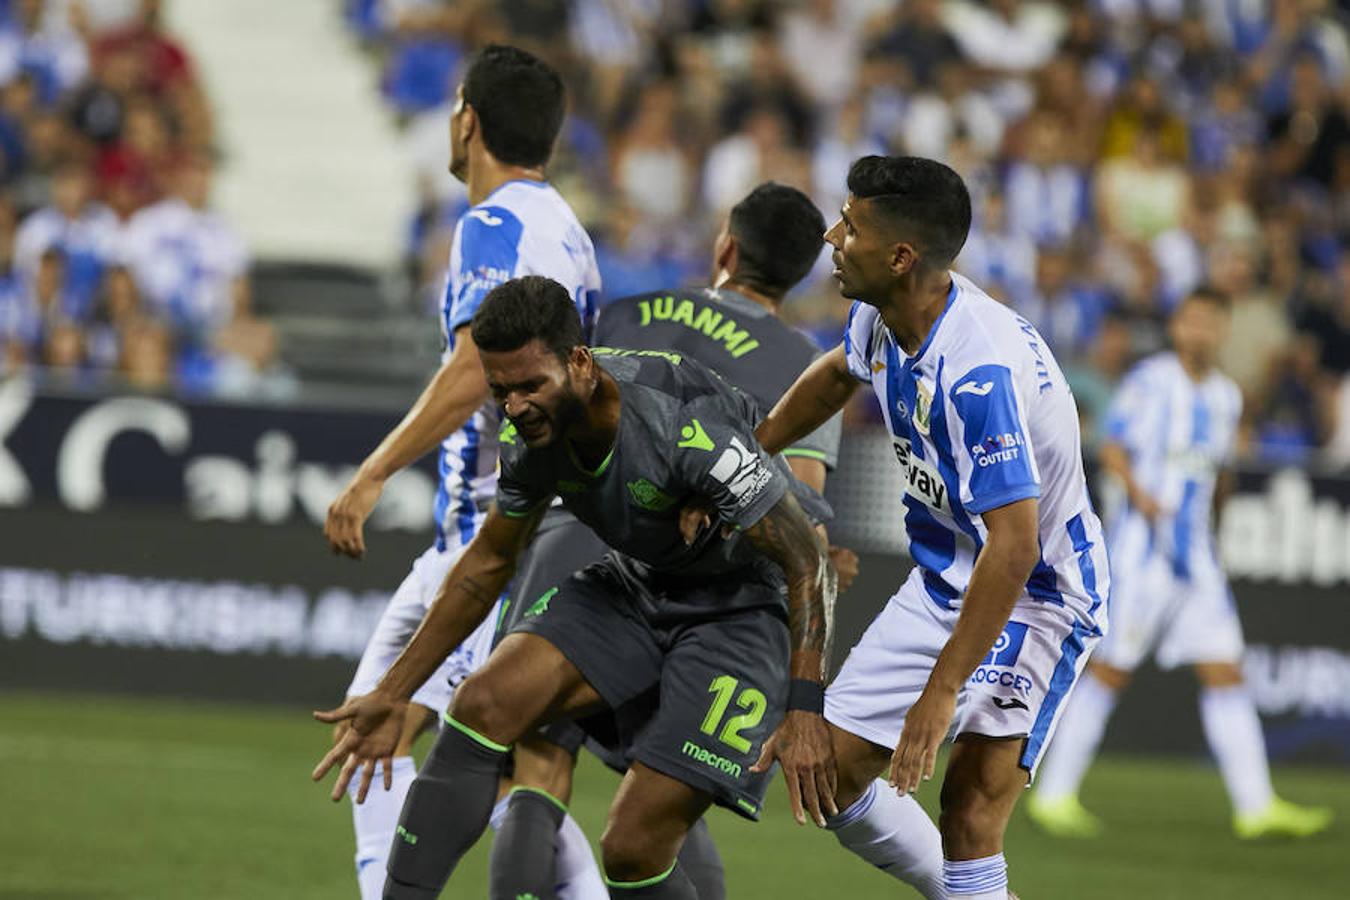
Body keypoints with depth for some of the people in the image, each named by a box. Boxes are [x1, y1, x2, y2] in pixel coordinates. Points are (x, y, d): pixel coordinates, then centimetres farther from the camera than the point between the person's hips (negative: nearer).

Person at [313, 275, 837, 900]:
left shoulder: (686, 427, -32)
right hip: (637, 585, 6)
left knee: (634, 848, -17)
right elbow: (488, 564, 9)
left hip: (742, 607, -6)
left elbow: (808, 561, -24)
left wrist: (805, 709, -31)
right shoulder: (532, 435, -10)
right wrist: (392, 695, 11)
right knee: (483, 704, -17)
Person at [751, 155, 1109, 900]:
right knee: (829, 769, 6)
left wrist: (942, 692, -33)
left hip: (1034, 595, -9)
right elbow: (836, 375, 22)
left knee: (968, 822, -22)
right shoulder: (879, 319, -5)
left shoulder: (980, 371, -33)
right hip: (941, 581, 9)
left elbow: (1014, 546, -35)